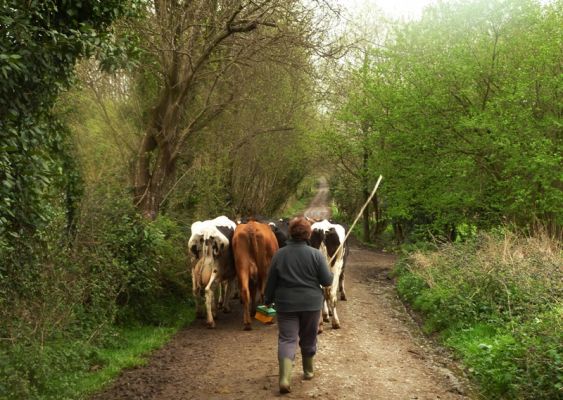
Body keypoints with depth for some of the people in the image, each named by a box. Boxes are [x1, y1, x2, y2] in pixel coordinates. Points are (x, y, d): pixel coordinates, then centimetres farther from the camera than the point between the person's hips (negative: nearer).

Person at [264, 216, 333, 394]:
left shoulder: (279, 255, -4)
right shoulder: (316, 255, -8)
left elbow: (271, 281, 3)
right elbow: (327, 281, -6)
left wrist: (268, 300, 16)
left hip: (286, 304, 0)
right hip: (311, 303, 0)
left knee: (287, 339, 0)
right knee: (309, 338, 18)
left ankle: (284, 378, -17)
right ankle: (308, 371, 34)